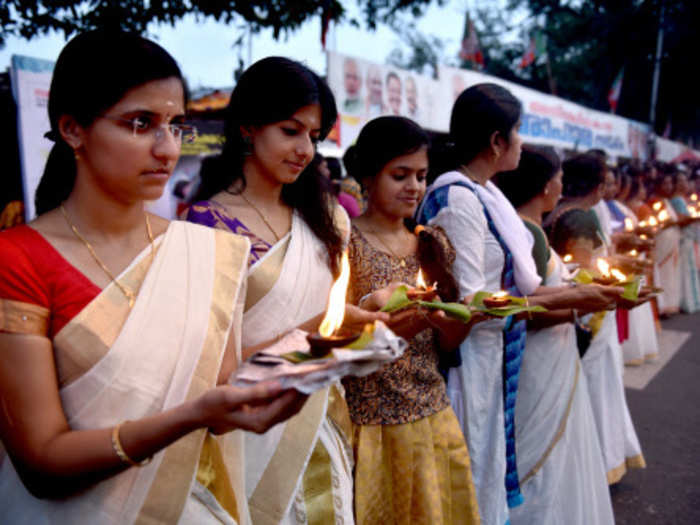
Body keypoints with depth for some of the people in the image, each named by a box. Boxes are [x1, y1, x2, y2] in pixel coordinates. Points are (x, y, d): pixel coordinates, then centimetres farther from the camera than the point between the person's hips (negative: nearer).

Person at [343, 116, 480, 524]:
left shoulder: (434, 244, 7)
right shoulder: (347, 244, -10)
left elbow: (444, 343, 9)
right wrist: (391, 324, -29)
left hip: (435, 418, 5)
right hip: (372, 425, -5)